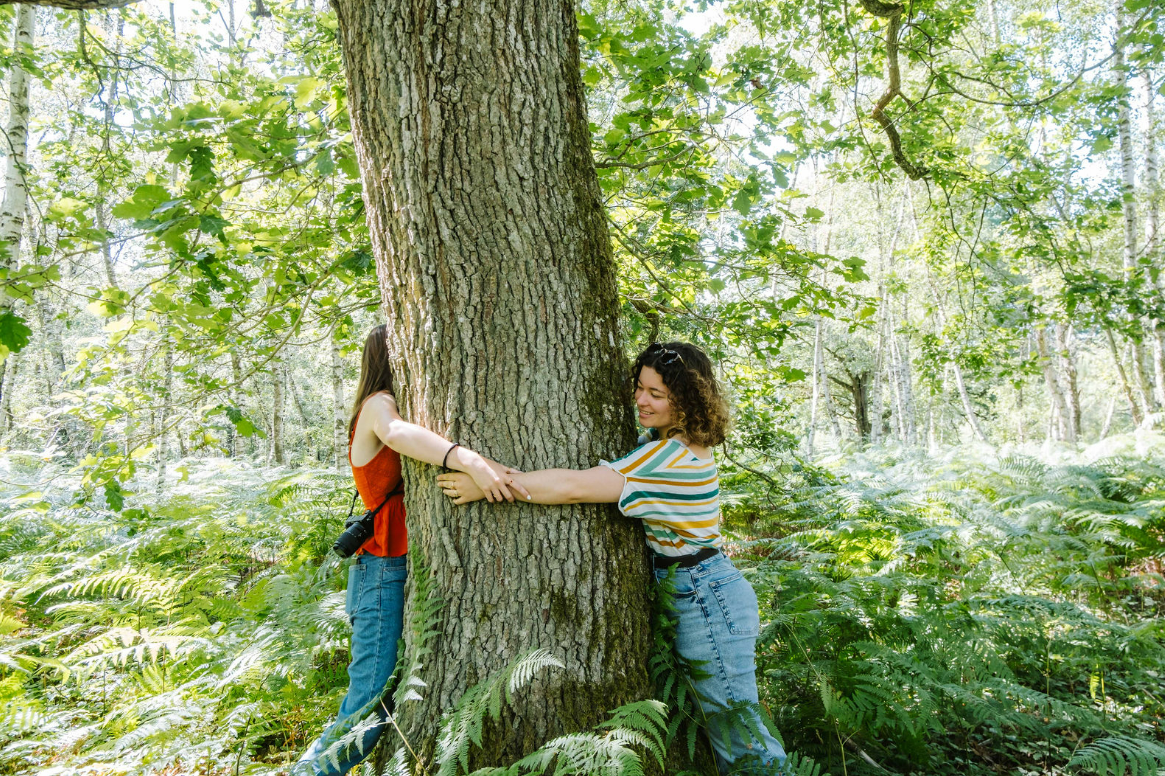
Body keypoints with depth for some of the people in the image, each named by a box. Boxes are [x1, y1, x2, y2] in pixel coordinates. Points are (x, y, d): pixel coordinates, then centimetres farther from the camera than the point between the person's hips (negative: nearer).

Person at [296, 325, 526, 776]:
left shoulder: (409, 406, 20)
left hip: (413, 569, 8)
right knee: (370, 709, -9)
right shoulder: (379, 405, -7)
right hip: (386, 572, -8)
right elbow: (397, 433, -30)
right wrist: (469, 459, -46)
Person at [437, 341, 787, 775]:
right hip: (704, 592, 10)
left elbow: (575, 487, -30)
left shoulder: (669, 457, -25)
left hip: (705, 597, -10)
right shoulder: (687, 445, 7)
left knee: (738, 734, 5)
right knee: (729, 722, 21)